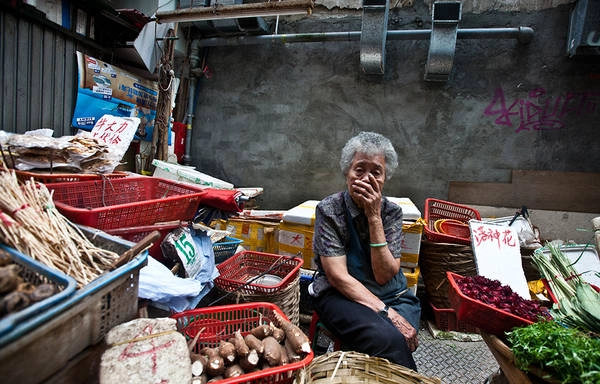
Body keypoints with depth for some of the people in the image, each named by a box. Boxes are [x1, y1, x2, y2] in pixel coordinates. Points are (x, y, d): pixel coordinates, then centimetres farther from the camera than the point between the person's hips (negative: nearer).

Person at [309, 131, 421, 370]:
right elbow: (338, 277, -15)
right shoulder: (329, 210, -11)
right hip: (341, 296, -2)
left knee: (398, 339, -28)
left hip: (392, 295, 3)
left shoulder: (392, 212, -3)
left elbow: (384, 276, -12)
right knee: (388, 339, -29)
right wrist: (386, 312, -23)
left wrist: (374, 217, -20)